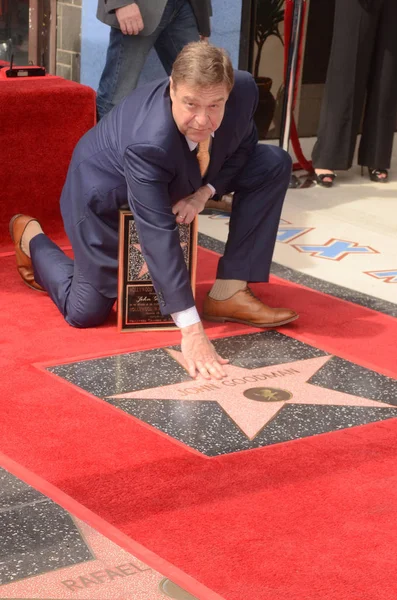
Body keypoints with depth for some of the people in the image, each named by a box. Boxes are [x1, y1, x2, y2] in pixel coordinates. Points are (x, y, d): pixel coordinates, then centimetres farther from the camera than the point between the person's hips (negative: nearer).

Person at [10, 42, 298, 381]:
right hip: (107, 191, -6)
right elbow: (159, 236, -45)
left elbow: (243, 144, -4)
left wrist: (206, 191, -23)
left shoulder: (244, 89, -27)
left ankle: (228, 293, -8)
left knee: (274, 164, -11)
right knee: (87, 312, -3)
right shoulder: (149, 143, -44)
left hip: (179, 181, 6)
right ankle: (30, 236, 26)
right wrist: (191, 331, -49)